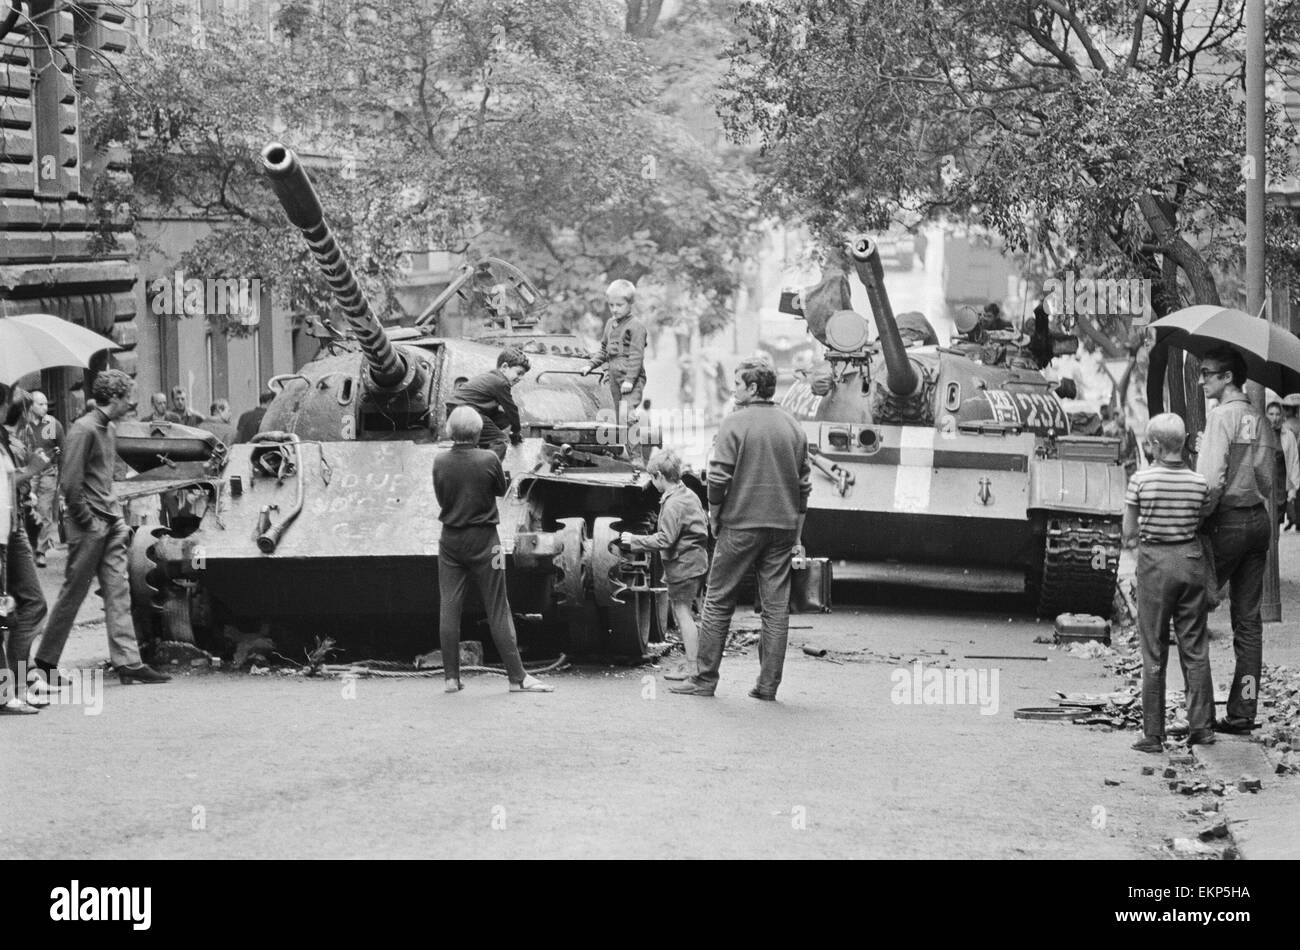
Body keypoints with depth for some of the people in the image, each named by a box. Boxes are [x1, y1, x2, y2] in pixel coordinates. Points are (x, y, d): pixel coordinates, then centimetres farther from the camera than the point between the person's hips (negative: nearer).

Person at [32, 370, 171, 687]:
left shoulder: (110, 429, 14)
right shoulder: (83, 430, -14)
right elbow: (70, 483, -18)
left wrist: (117, 516, 14)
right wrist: (88, 522, -15)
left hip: (111, 524, 8)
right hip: (89, 527, -8)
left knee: (118, 592, 3)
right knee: (72, 595, 0)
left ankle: (128, 663, 3)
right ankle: (44, 663, 11)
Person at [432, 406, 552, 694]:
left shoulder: (440, 462, -6)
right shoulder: (489, 459, -12)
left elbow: (441, 498, 5)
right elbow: (501, 490, 3)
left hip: (450, 540, 2)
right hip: (483, 540, -2)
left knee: (448, 608, 7)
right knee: (498, 609, 1)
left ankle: (451, 676, 7)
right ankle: (517, 677, 1)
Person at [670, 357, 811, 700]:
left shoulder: (735, 423, -6)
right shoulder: (793, 427, 10)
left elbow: (718, 478, -12)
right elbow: (804, 484, 11)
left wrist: (714, 518, 2)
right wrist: (796, 536, 16)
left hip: (741, 525, -4)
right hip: (783, 527, 4)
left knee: (718, 602, 4)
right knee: (776, 605, 6)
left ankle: (705, 679, 5)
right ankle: (768, 684, 6)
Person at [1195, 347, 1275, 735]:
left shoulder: (1222, 416, -11)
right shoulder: (1260, 420, 14)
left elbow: (1212, 480, -18)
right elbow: (1267, 481, 14)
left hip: (1227, 523, -8)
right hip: (1259, 519, 8)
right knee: (1248, 620, 9)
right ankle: (1243, 710, 10)